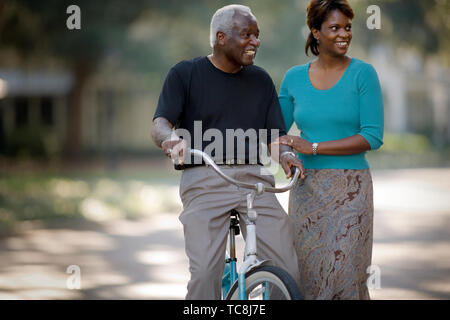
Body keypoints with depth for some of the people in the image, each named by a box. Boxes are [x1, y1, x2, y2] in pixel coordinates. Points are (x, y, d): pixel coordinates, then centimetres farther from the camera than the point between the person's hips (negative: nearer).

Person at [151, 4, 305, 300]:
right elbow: (160, 123, -3)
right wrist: (171, 139, -28)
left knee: (288, 269, -11)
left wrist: (285, 154, -11)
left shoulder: (261, 80, 18)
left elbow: (275, 136, 14)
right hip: (204, 181, -3)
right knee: (204, 272, -18)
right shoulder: (185, 74, 7)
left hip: (255, 181, 3)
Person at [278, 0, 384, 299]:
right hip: (306, 187, 3)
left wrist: (314, 147, -14)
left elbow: (373, 137, -10)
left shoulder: (362, 73, -3)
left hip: (349, 188, -3)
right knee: (307, 272, 4)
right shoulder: (294, 78, 7)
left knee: (343, 271, -7)